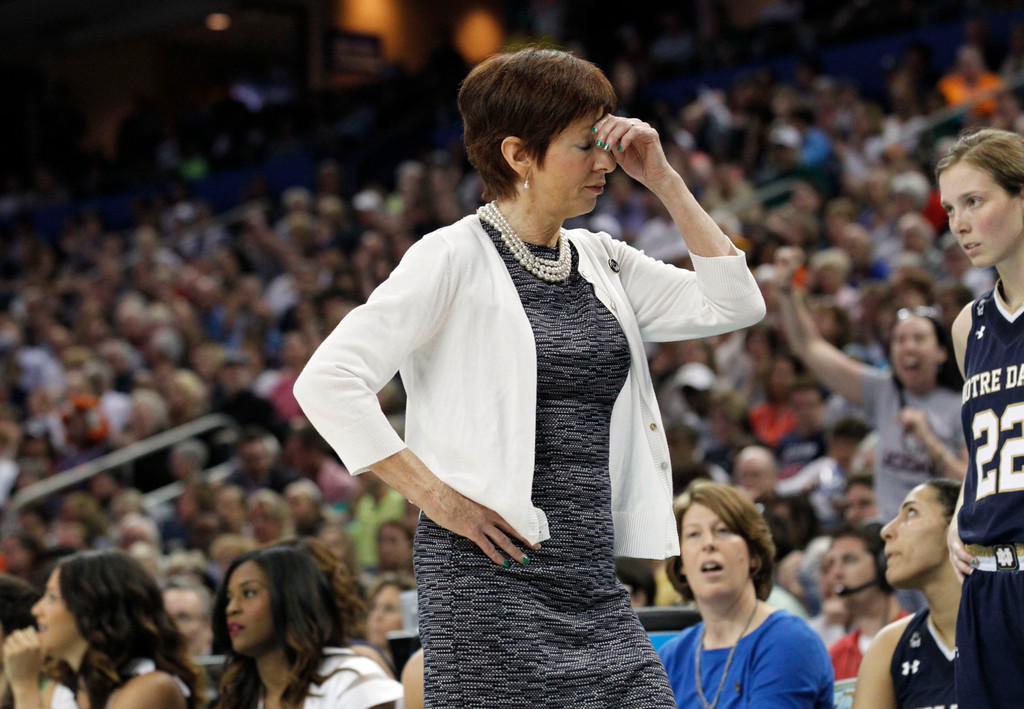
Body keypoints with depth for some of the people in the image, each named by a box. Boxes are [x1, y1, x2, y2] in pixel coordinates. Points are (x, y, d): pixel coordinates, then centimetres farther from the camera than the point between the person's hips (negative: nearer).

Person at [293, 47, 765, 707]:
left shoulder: (601, 261, 15)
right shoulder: (454, 257, -6)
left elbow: (735, 305, 10)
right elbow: (327, 383, -13)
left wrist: (665, 181, 7)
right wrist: (435, 496, -14)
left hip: (593, 579, 7)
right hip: (494, 580, -6)